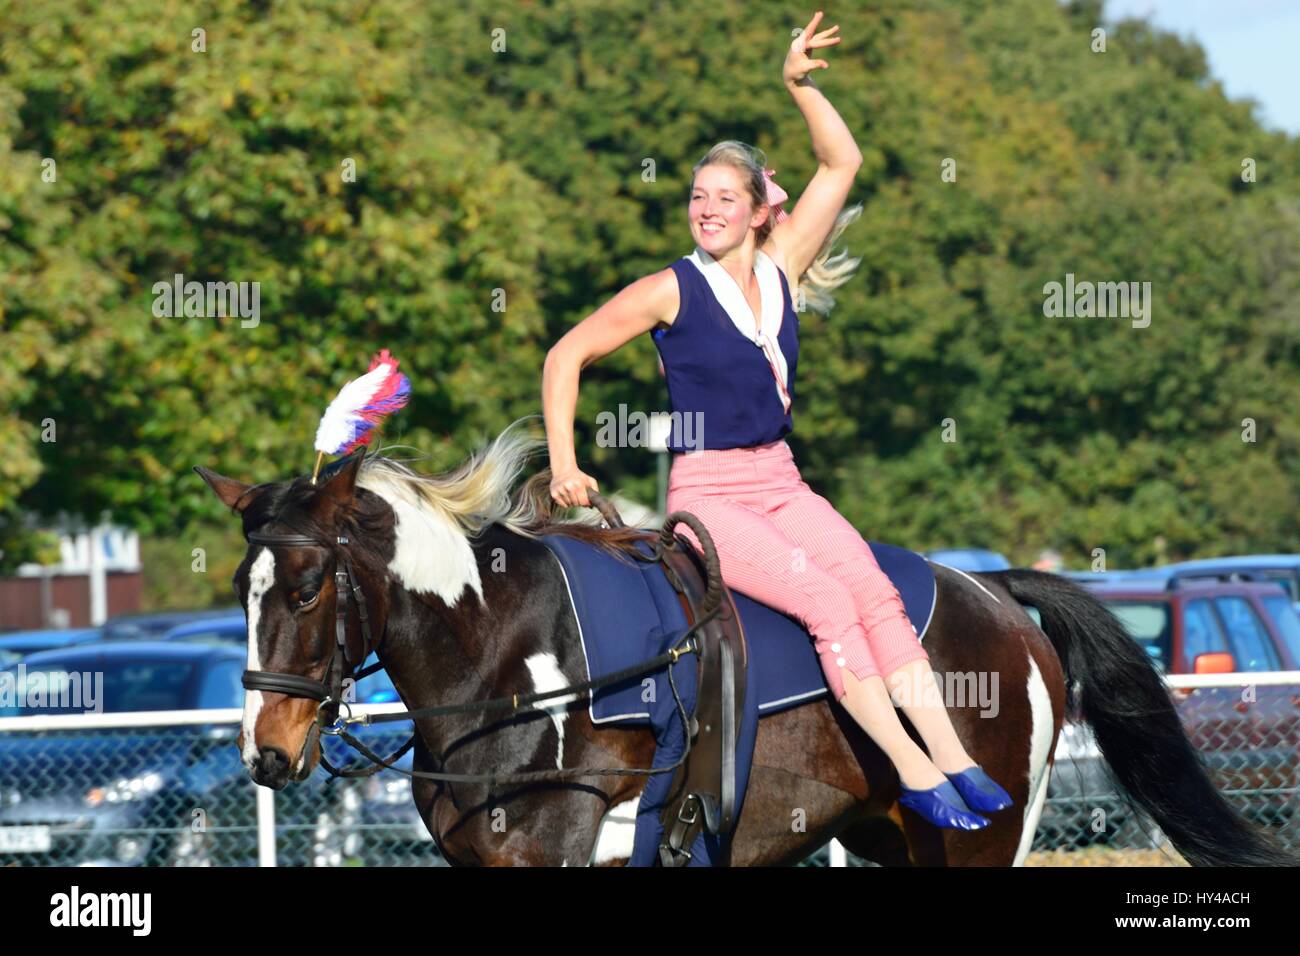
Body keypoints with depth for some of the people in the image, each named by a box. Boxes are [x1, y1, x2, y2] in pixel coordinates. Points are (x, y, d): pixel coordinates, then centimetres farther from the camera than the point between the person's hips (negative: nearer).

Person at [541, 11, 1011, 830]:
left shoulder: (780, 270, 8)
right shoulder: (670, 292, -4)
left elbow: (843, 163, 7)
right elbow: (567, 357, 1)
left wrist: (800, 84, -3)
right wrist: (564, 465, -5)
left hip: (781, 484, 5)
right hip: (705, 493, -5)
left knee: (875, 590, -19)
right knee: (827, 599, -24)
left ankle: (952, 756, -26)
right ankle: (912, 772, -26)